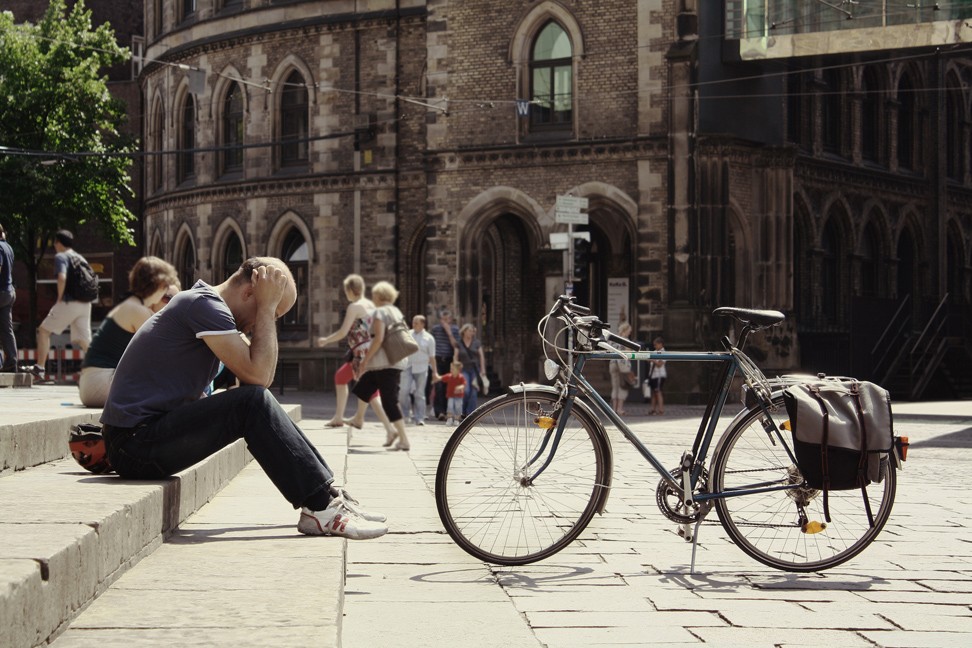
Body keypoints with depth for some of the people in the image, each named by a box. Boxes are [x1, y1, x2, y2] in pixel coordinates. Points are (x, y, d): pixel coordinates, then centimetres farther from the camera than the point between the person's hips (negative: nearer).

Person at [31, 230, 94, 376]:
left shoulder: (60, 256, -3)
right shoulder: (80, 258, 20)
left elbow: (62, 278, -20)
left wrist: (60, 298, -10)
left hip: (68, 303, -6)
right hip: (85, 304, 7)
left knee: (44, 330, 8)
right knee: (84, 341, 6)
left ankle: (39, 366, 6)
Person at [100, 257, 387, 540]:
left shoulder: (205, 304, 18)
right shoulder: (204, 304, -14)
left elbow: (259, 376, 19)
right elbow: (258, 375, -20)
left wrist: (267, 312, 11)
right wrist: (267, 307, -12)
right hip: (135, 441, -11)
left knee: (258, 407, 12)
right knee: (254, 403, -22)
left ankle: (328, 494, 7)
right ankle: (321, 509, -17)